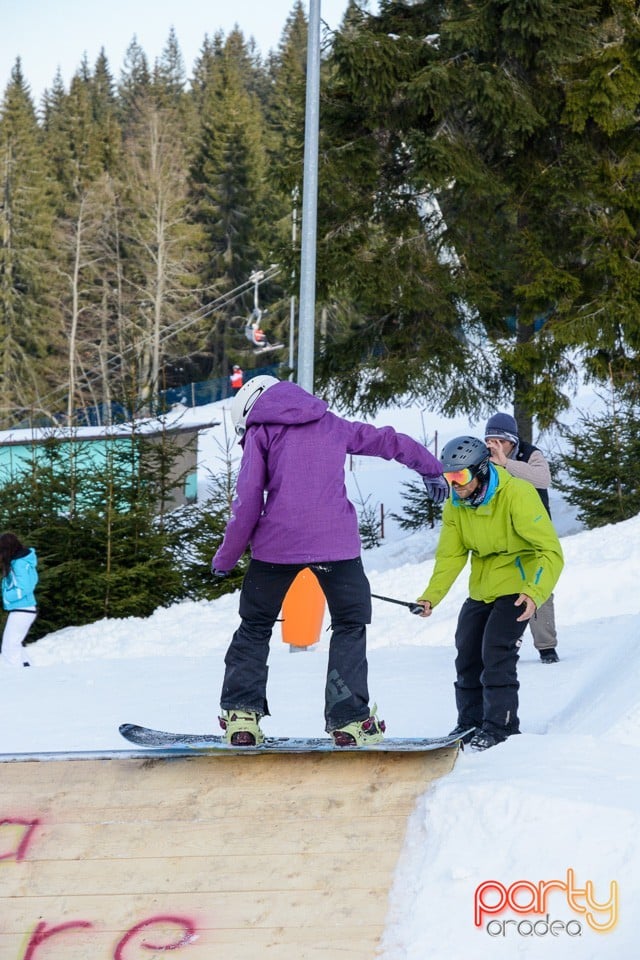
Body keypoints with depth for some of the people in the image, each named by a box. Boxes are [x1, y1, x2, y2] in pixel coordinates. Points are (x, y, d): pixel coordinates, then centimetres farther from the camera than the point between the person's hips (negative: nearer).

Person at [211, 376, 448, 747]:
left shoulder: (261, 431, 8)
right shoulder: (331, 424, 18)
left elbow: (248, 502, 1)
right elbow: (387, 441, 28)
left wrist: (226, 558, 9)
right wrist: (431, 469, 44)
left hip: (278, 543, -1)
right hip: (335, 542, 1)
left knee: (255, 626, 14)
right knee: (350, 625, 12)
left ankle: (241, 713, 4)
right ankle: (348, 718, 1)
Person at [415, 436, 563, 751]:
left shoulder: (517, 495, -25)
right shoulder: (455, 506, -5)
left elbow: (551, 551, -26)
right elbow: (450, 556, 1)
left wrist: (535, 592, -40)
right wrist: (431, 596, -14)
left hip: (516, 587, -7)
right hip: (481, 589, 7)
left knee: (496, 652, -16)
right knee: (467, 654, 8)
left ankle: (499, 726, -6)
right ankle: (470, 723, 22)